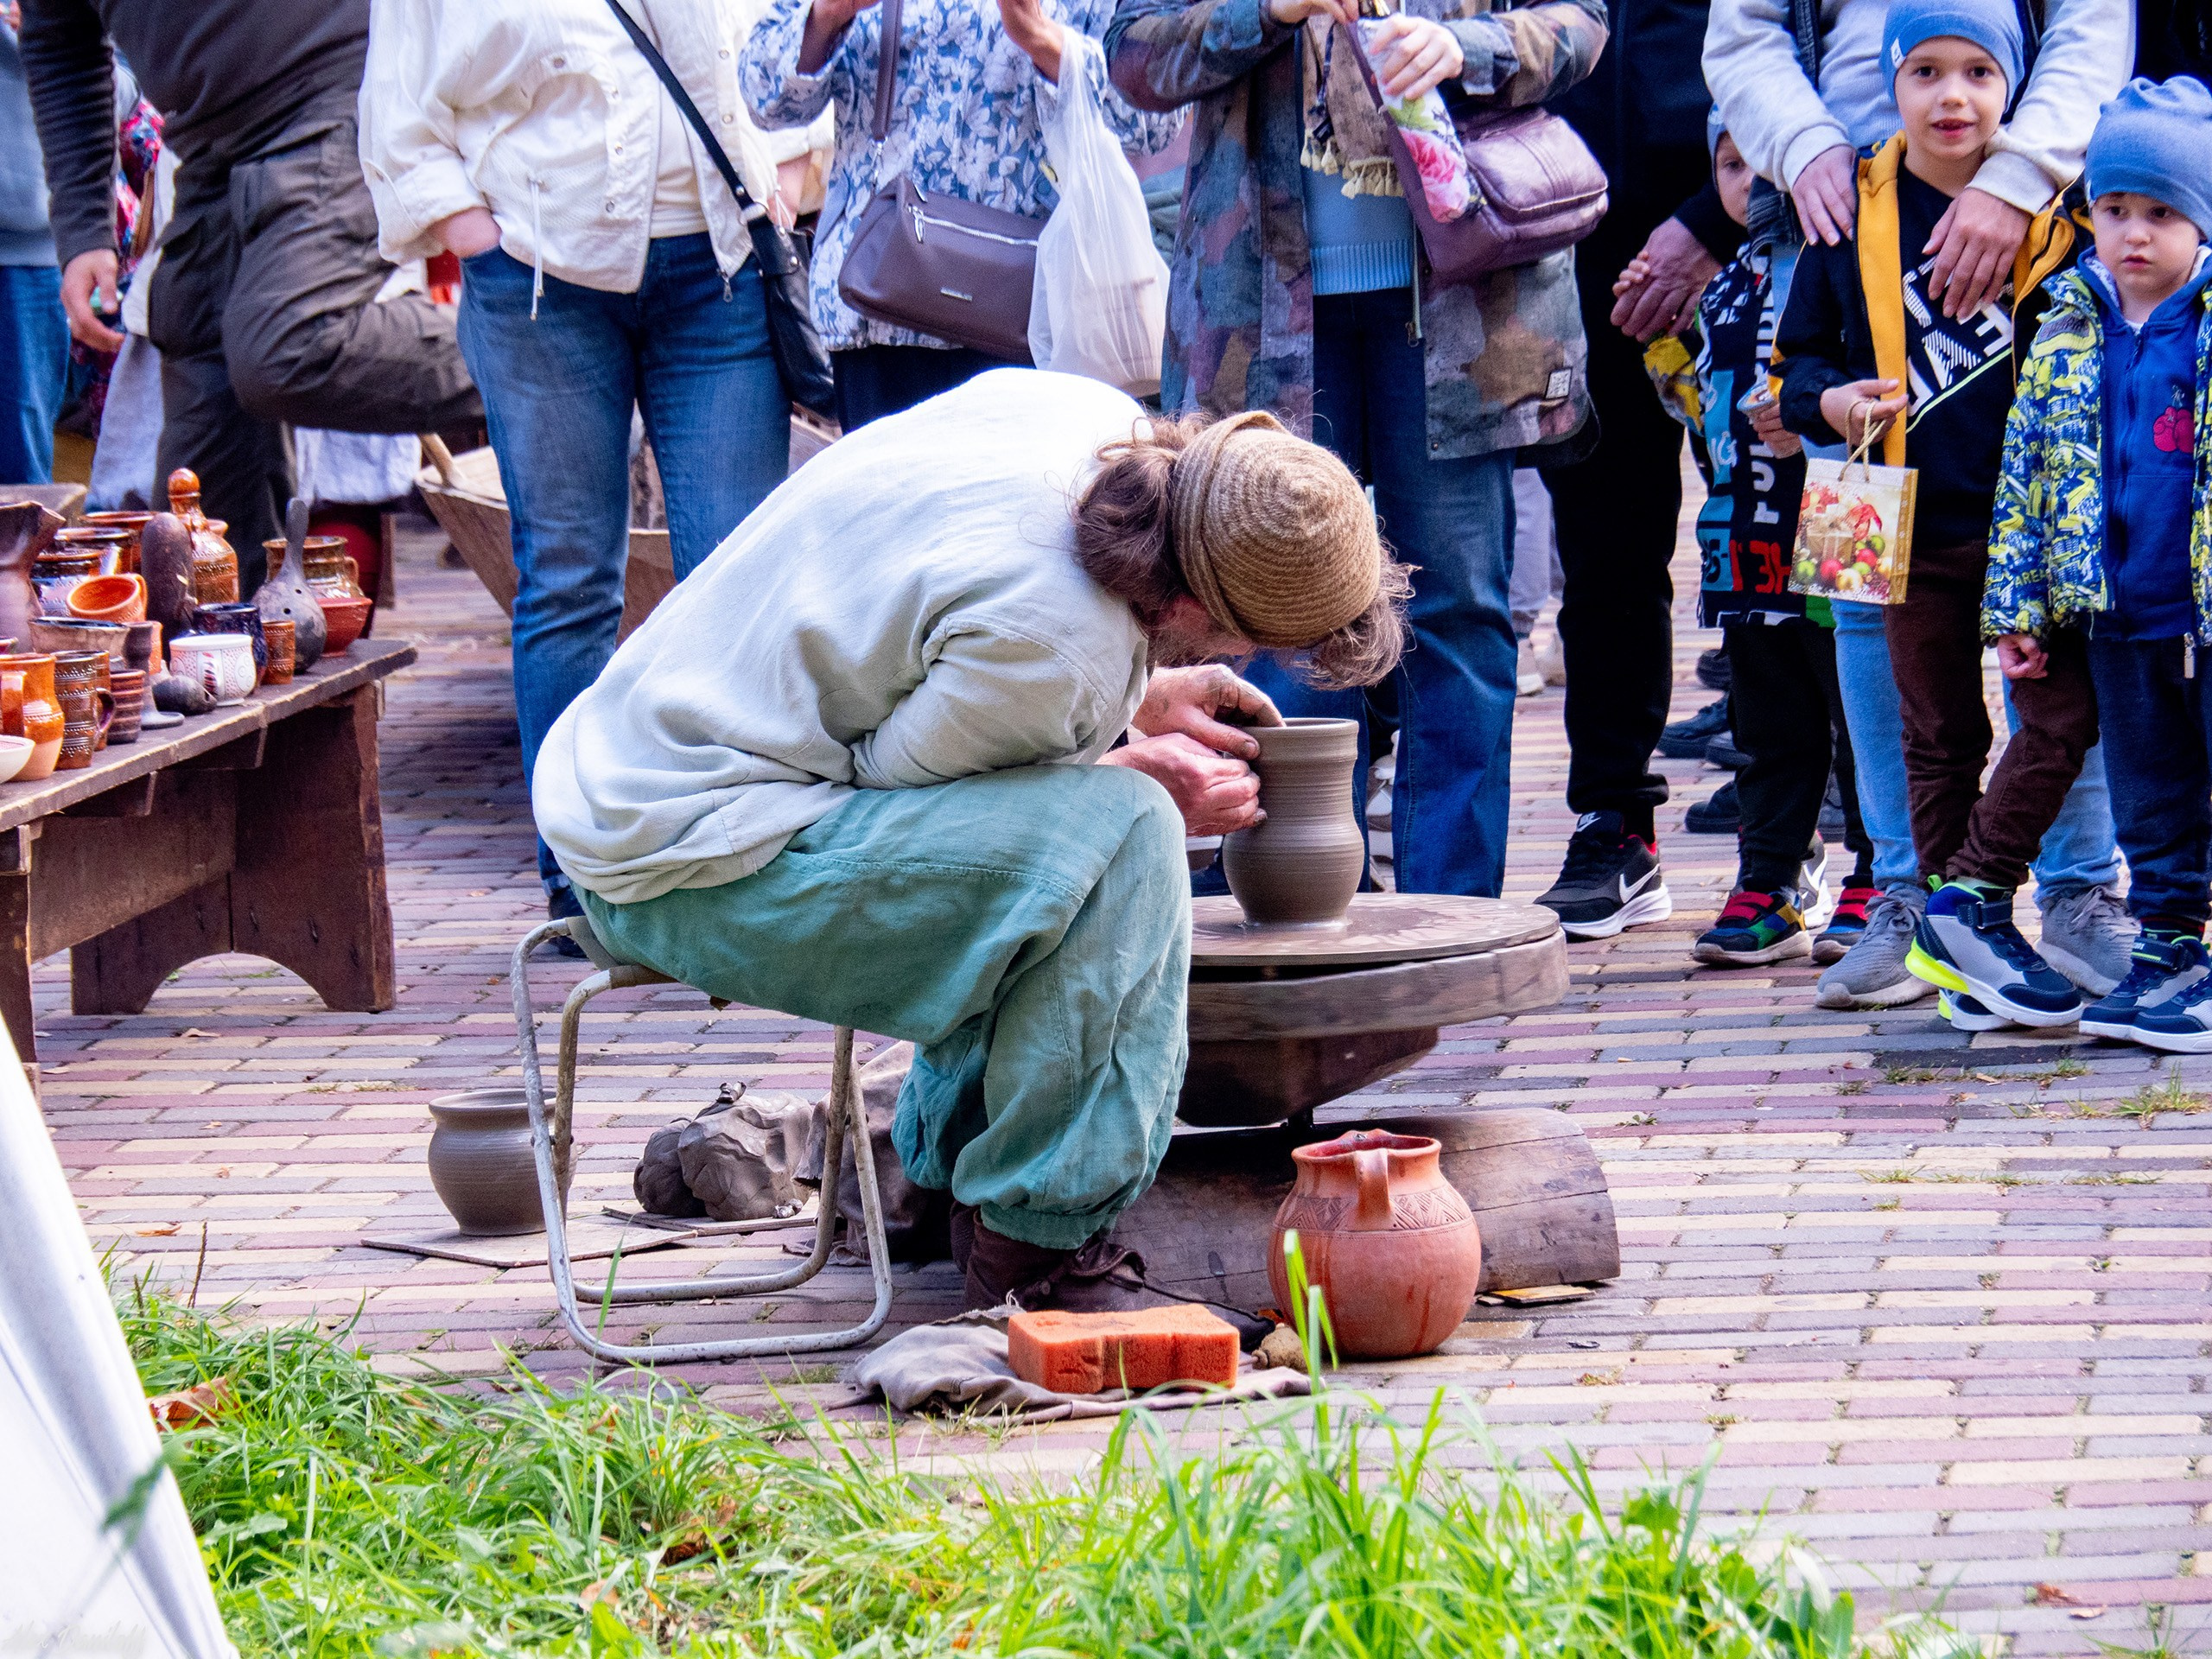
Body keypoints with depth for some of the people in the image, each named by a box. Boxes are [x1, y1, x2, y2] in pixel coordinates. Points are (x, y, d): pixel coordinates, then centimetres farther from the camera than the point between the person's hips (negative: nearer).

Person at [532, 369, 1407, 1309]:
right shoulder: (1055, 642, -28)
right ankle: (1035, 1248, -14)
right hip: (694, 863, -10)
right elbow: (893, 776, -13)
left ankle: (945, 1164, 29)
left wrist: (1140, 700, 18)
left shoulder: (1097, 421, -2)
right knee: (1120, 831, -22)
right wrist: (1133, 770, -6)